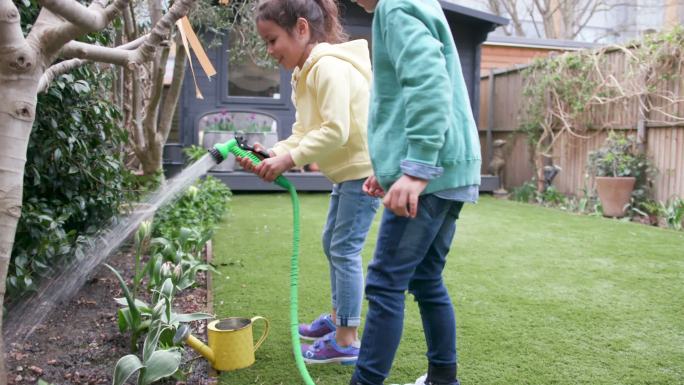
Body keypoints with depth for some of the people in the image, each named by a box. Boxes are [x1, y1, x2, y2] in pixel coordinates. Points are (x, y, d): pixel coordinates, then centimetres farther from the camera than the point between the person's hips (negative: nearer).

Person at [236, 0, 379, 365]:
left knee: (344, 250, -7)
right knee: (332, 244, 18)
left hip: (365, 167, -11)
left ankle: (347, 341, 4)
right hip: (348, 170, 11)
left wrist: (289, 159, -23)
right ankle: (338, 317, 35)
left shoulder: (329, 66, -21)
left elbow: (335, 131, -28)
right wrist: (273, 153, -9)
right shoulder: (307, 72, 11)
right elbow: (304, 132, 7)